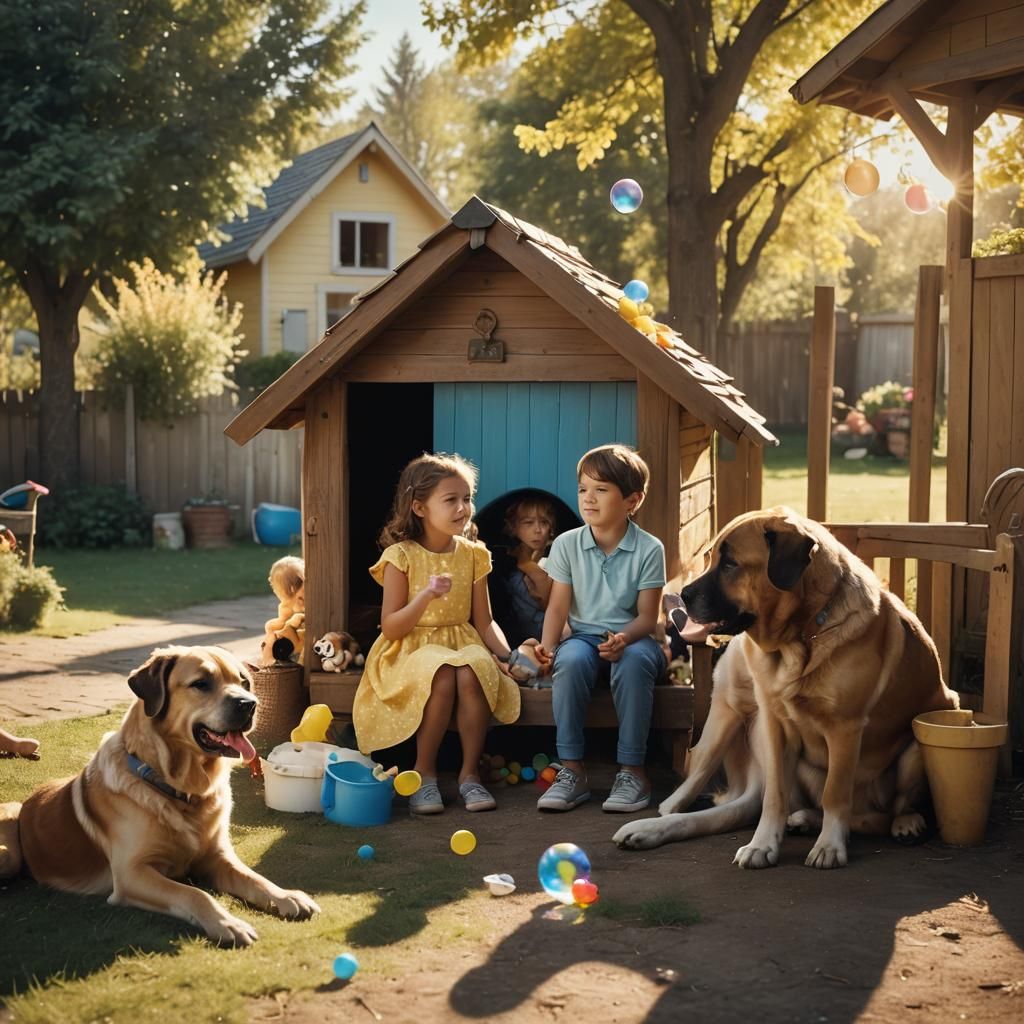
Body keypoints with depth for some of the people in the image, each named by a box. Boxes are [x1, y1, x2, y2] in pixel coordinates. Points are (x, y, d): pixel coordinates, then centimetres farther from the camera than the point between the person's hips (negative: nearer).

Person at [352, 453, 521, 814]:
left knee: (473, 672, -33)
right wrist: (426, 596, -23)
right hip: (411, 649, -3)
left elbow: (484, 622, 9)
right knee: (443, 676, -37)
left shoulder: (472, 555, 7)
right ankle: (424, 772, -15)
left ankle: (470, 772, -16)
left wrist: (508, 654, -9)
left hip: (462, 643, 3)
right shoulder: (401, 556, -5)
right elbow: (390, 628, -8)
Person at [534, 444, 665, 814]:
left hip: (631, 640, -2)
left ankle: (632, 770, -27)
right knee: (570, 660, -34)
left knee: (634, 661, -37)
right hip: (584, 637, 2)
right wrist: (546, 647, -18)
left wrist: (624, 638, -29)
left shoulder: (649, 549, -5)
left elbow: (647, 616, -7)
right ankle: (572, 770, -27)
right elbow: (558, 607, 0)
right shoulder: (567, 545, 2)